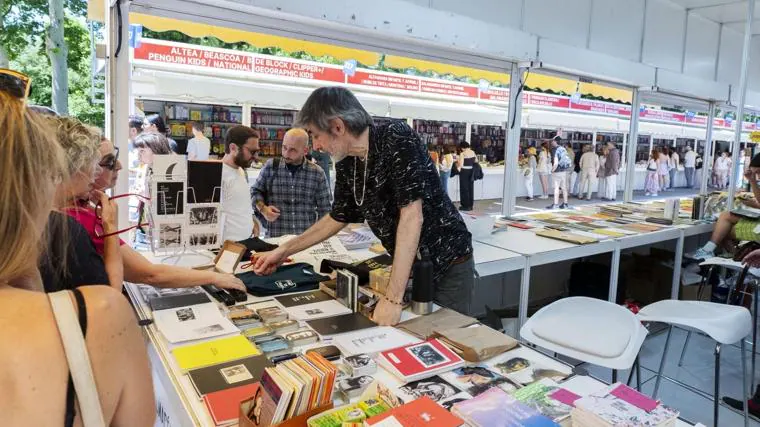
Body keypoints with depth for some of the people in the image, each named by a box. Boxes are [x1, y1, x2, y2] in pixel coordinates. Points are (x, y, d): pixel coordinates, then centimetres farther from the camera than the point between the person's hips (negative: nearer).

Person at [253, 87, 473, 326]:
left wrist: (393, 298, -31)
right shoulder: (346, 165, -1)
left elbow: (412, 215, -29)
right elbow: (338, 217, 14)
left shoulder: (398, 139, -23)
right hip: (409, 267, 6)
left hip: (448, 265, -6)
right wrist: (284, 251, 15)